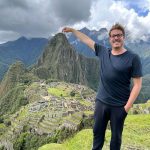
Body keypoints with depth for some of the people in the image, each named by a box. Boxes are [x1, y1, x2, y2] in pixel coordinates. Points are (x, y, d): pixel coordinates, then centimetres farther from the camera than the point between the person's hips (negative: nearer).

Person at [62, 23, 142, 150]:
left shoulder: (133, 58, -10)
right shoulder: (103, 52, 2)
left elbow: (137, 84, -11)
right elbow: (86, 39, 14)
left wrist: (128, 106, -15)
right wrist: (72, 30, 21)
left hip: (119, 106, -4)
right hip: (101, 102, 4)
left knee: (116, 136, 14)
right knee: (97, 131, 19)